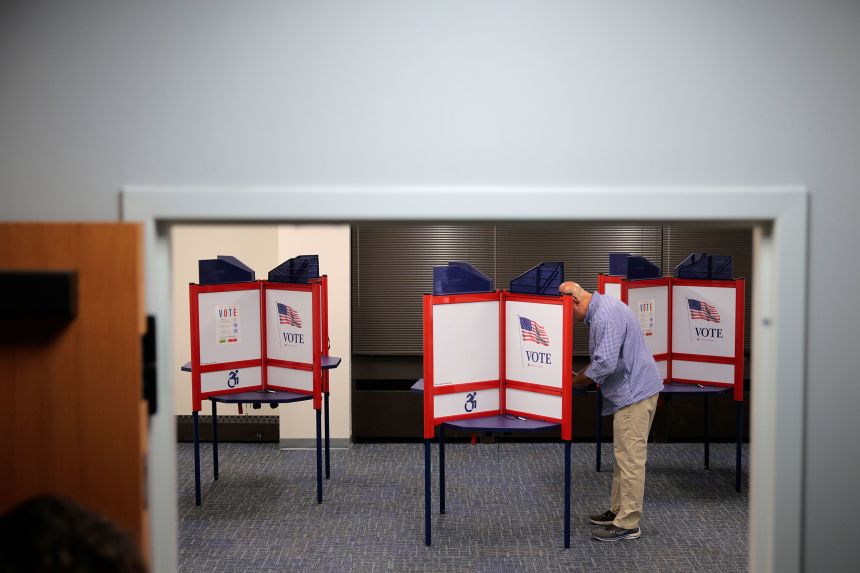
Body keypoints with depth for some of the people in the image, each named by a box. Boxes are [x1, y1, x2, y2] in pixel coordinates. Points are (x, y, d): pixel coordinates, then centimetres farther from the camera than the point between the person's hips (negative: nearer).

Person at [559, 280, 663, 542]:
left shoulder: (605, 316, -21)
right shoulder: (601, 309, 14)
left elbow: (605, 364, -27)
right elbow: (603, 357, 24)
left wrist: (576, 382, -13)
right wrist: (580, 375, 13)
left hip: (634, 393, -11)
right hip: (631, 391, 11)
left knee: (630, 458, -5)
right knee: (624, 456, 17)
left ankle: (628, 524, 2)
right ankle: (618, 511, 27)